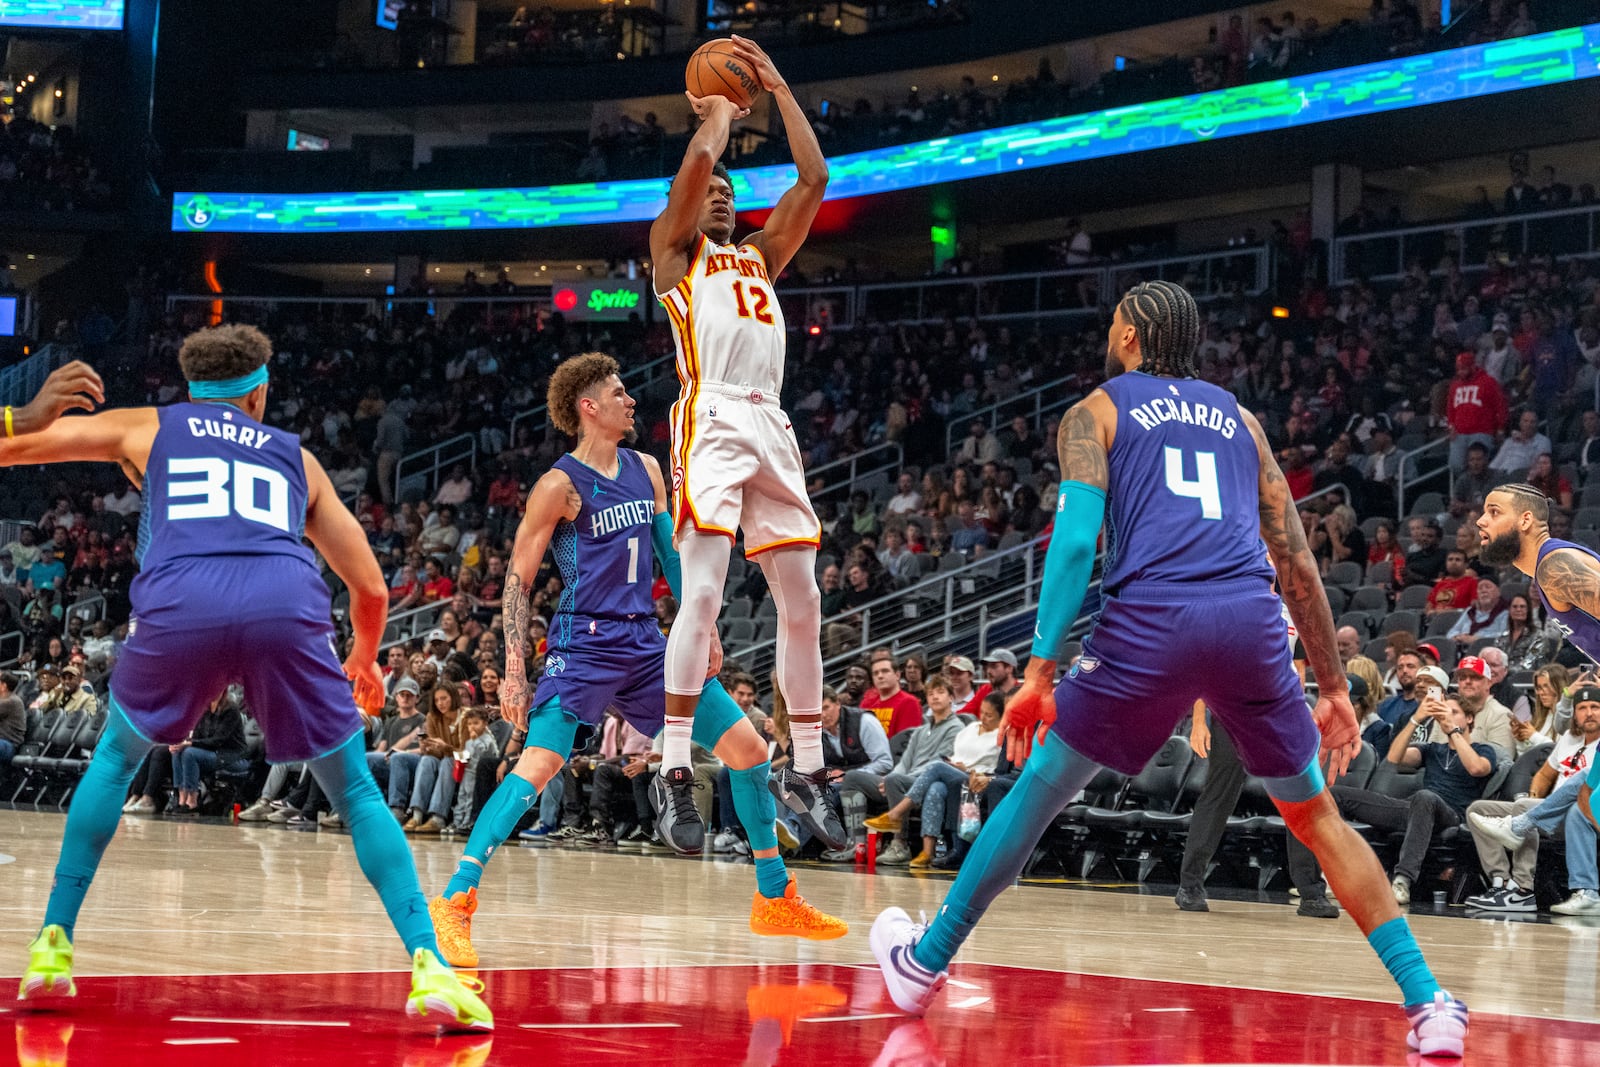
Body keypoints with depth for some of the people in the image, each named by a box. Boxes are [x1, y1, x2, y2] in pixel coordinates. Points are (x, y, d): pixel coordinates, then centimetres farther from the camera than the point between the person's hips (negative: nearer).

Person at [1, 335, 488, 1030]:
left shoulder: (144, 428, 30)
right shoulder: (295, 455, 33)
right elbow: (370, 587, 35)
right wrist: (365, 658, 53)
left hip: (179, 606, 0)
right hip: (285, 607, 0)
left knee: (116, 758, 28)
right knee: (357, 794, 14)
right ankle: (429, 967, -3)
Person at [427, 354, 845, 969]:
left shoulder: (645, 469, 11)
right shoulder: (561, 485, -8)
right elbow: (518, 579, -7)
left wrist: (702, 628, 13)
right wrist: (514, 673, -12)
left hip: (646, 642, 7)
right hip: (584, 644, -7)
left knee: (749, 750, 5)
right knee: (539, 764, -26)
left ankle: (776, 900, 18)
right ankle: (453, 904, -23)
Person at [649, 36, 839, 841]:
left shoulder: (760, 255, 28)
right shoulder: (673, 247, 13)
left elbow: (814, 179, 19)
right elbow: (697, 161, -4)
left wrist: (778, 89, 19)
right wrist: (722, 111, 14)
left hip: (771, 427, 6)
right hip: (711, 420, -6)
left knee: (801, 601, 4)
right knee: (702, 593, -18)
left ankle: (805, 772, 10)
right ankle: (675, 766, -19)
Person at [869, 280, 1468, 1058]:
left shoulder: (1095, 411, 15)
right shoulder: (1237, 418, 26)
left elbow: (1076, 537, -2)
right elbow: (1297, 563, 20)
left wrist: (1040, 672, -6)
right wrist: (1332, 688, 23)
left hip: (1152, 617, -3)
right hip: (1251, 621, 3)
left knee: (1039, 786, 16)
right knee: (1315, 816, 16)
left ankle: (924, 963, 25)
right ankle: (1428, 1005, 7)